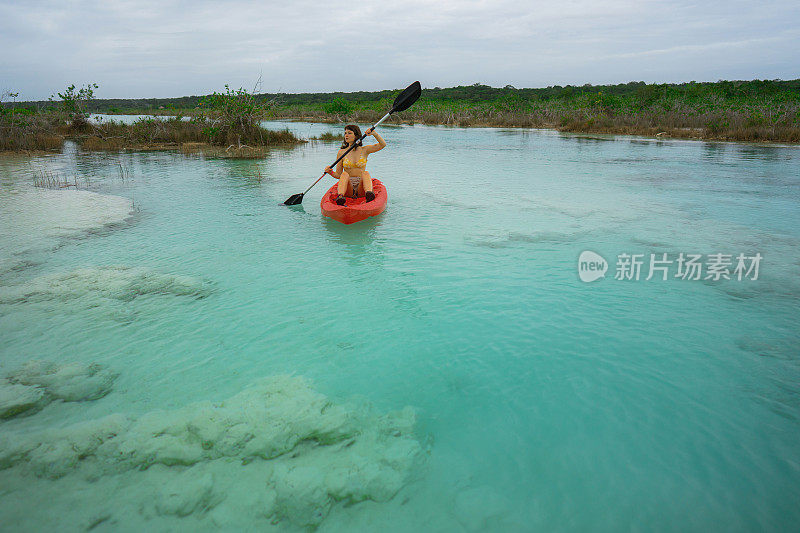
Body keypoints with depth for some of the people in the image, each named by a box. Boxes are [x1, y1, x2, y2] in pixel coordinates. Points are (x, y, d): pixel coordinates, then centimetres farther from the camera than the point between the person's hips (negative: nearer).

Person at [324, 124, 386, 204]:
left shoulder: (364, 150, 9)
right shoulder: (341, 152, 10)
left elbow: (383, 145, -2)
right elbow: (338, 175, 9)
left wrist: (374, 133, -16)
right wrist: (331, 172, -11)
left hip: (361, 186, 0)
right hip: (348, 188, 0)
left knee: (365, 173, -31)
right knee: (345, 174, -30)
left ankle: (369, 195, -60)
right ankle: (340, 197, -55)